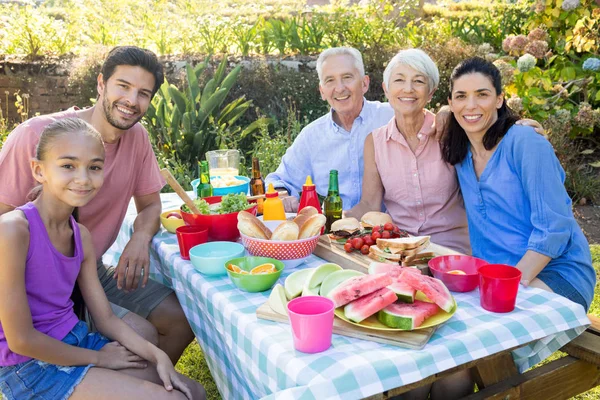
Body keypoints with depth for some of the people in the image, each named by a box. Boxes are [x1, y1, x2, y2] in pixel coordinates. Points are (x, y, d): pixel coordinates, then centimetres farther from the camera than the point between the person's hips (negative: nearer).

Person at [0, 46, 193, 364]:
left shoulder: (137, 136, -3)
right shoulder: (36, 135, -20)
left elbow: (150, 205, 7)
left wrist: (141, 236, -14)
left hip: (95, 273, 6)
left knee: (183, 319, -2)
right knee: (142, 335, -21)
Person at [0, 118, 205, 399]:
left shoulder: (81, 236, 1)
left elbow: (106, 318, 5)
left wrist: (157, 355, -9)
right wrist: (98, 358, -9)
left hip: (77, 341, 7)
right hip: (32, 364, -7)